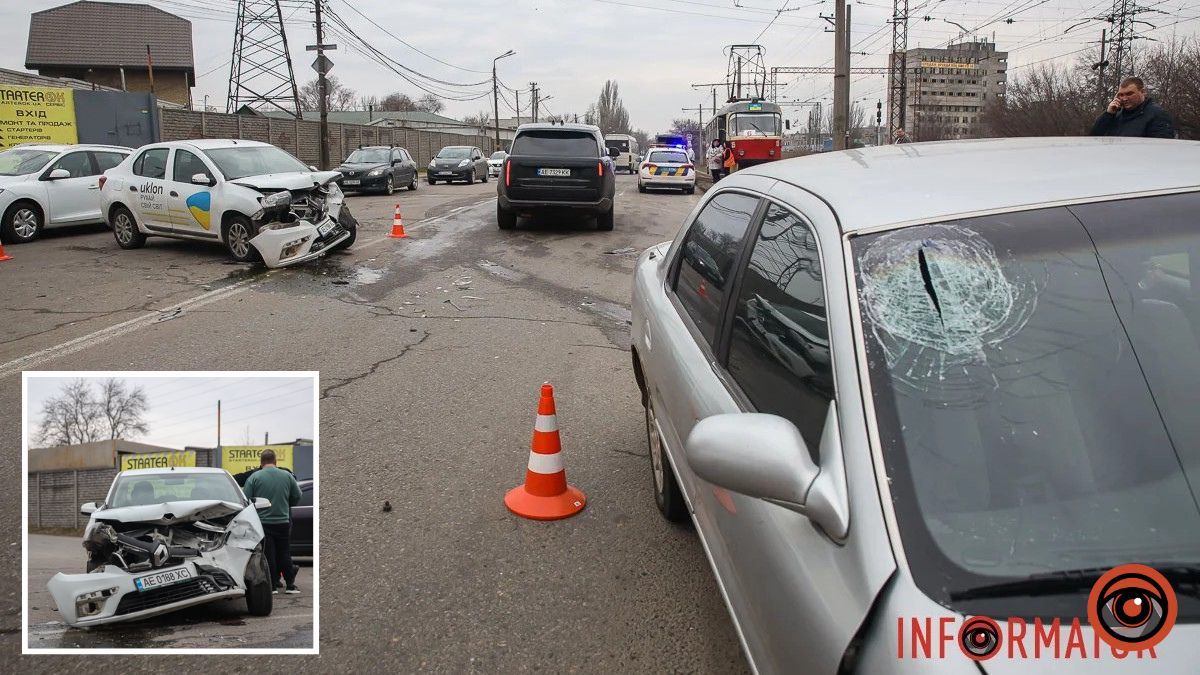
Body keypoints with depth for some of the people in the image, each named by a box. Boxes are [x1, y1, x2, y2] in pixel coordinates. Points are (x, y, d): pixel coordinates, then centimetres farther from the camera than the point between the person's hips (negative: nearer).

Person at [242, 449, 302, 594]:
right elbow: (297, 497, 7)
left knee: (268, 555, 5)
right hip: (283, 521, 2)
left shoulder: (254, 477, -7)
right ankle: (290, 585, 13)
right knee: (285, 554, 12)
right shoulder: (287, 475, 0)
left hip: (263, 522, -2)